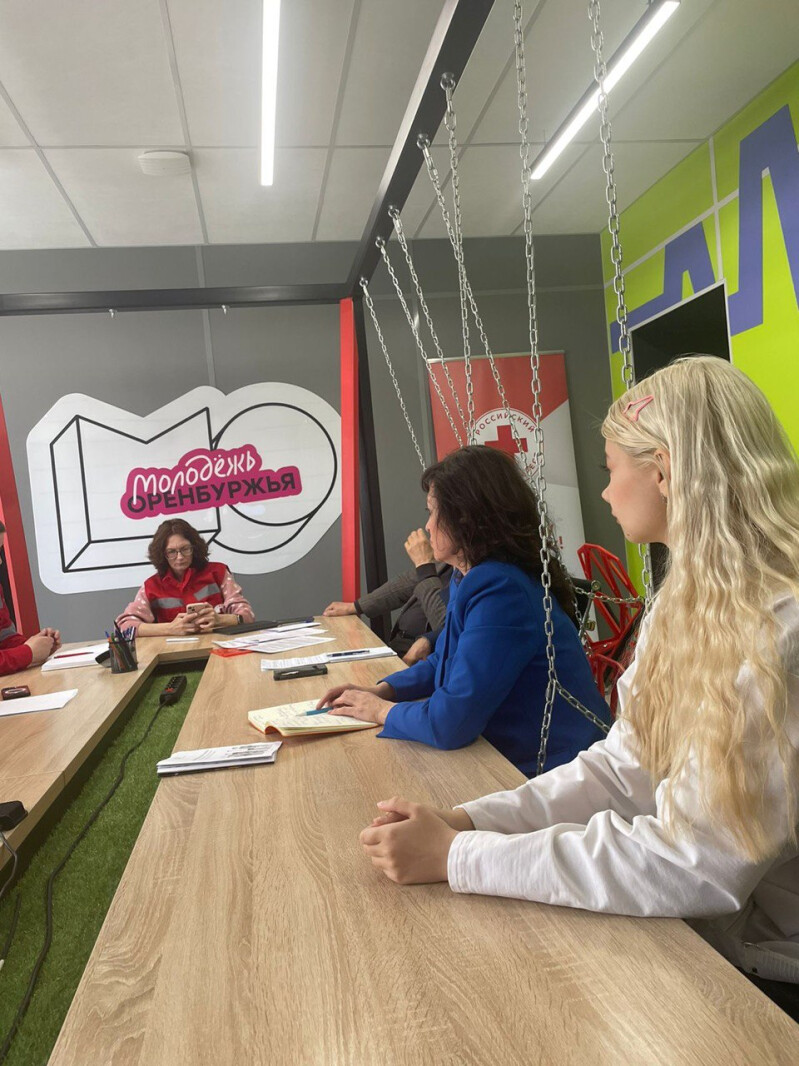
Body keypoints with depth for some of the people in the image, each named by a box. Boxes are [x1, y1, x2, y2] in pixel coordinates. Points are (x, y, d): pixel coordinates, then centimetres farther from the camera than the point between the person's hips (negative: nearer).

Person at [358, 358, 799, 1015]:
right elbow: (625, 767, 1)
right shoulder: (688, 603, 3)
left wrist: (456, 856, -22)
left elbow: (695, 862, -27)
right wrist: (466, 821, -11)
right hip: (692, 930, 6)